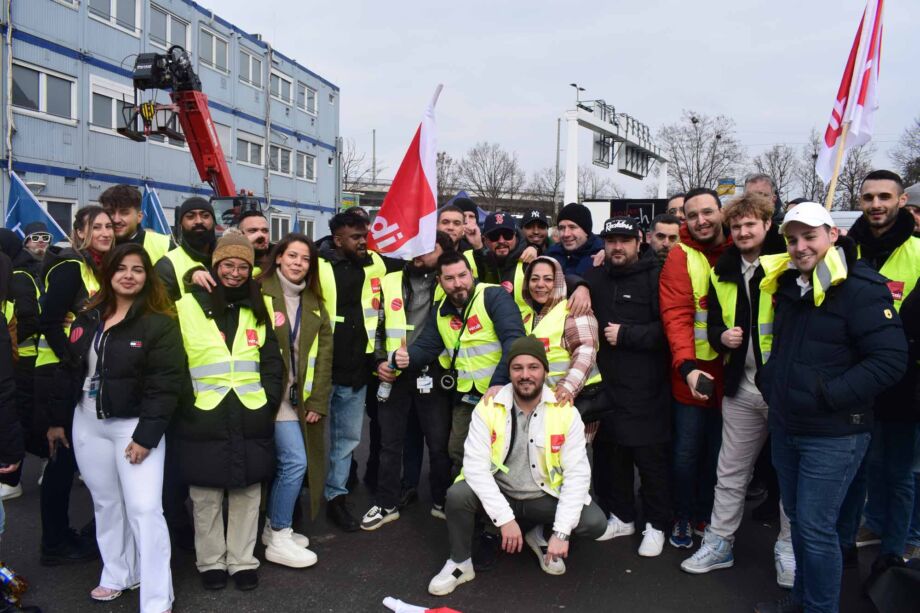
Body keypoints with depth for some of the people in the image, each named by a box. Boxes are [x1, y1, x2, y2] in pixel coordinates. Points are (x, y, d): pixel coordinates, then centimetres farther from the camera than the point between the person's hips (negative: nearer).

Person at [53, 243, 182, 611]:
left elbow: (165, 385, -16)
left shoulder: (160, 323, -11)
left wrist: (146, 436, -19)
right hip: (87, 424, 6)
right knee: (106, 503, 15)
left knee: (144, 509, -8)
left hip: (134, 425, -6)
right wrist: (59, 419, 14)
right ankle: (118, 575, 32)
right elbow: (69, 371, 15)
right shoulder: (88, 318, 8)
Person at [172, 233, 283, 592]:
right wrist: (188, 403, -7)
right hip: (203, 419, -3)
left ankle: (243, 561, 23)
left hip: (251, 418, 3)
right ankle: (211, 562, 24)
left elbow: (272, 361, 11)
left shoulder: (258, 310, 10)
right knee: (206, 496, 8)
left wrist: (268, 401, 2)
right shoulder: (188, 306, -3)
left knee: (247, 493, 10)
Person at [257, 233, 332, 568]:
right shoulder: (259, 294, -8)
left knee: (283, 463, 10)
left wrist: (318, 401, 2)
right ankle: (278, 539, 4)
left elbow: (324, 353, 9)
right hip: (271, 395, -6)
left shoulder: (313, 303, 12)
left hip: (300, 396, 6)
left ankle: (274, 526, 27)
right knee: (294, 460, -10)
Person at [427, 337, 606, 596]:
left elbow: (577, 474, -15)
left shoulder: (566, 412, -13)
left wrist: (561, 532, -22)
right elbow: (476, 466, -20)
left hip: (545, 497, 1)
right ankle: (460, 563, -1)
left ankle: (541, 536, 12)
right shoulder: (488, 407, -14)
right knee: (458, 495, -29)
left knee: (594, 523, -21)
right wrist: (505, 518, -27)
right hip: (499, 494, -1)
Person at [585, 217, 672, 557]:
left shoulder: (655, 277, -7)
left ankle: (656, 525, 21)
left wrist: (626, 335, -14)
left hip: (645, 389, -5)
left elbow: (668, 329, -15)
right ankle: (621, 517, 31)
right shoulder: (596, 278, 12)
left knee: (651, 456, 3)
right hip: (606, 384, 6)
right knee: (609, 452, 13)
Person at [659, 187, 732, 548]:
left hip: (731, 371, 4)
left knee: (718, 450, 14)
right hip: (693, 372, -3)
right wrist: (687, 366, -29)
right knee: (688, 451, 6)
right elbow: (676, 316, -17)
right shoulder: (681, 257, -8)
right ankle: (683, 518, 24)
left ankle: (705, 516, 31)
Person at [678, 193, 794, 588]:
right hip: (741, 388, 4)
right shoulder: (721, 273, 9)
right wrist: (721, 337, -6)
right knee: (730, 474, 13)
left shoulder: (788, 262, -6)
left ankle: (789, 549, 26)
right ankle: (719, 543, 26)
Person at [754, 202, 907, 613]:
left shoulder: (861, 289, -15)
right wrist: (769, 380, 8)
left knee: (816, 527, -1)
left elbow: (891, 359, -21)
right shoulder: (788, 285, 9)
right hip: (784, 427, 8)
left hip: (832, 435, -7)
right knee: (797, 518, 19)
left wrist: (828, 394, -22)